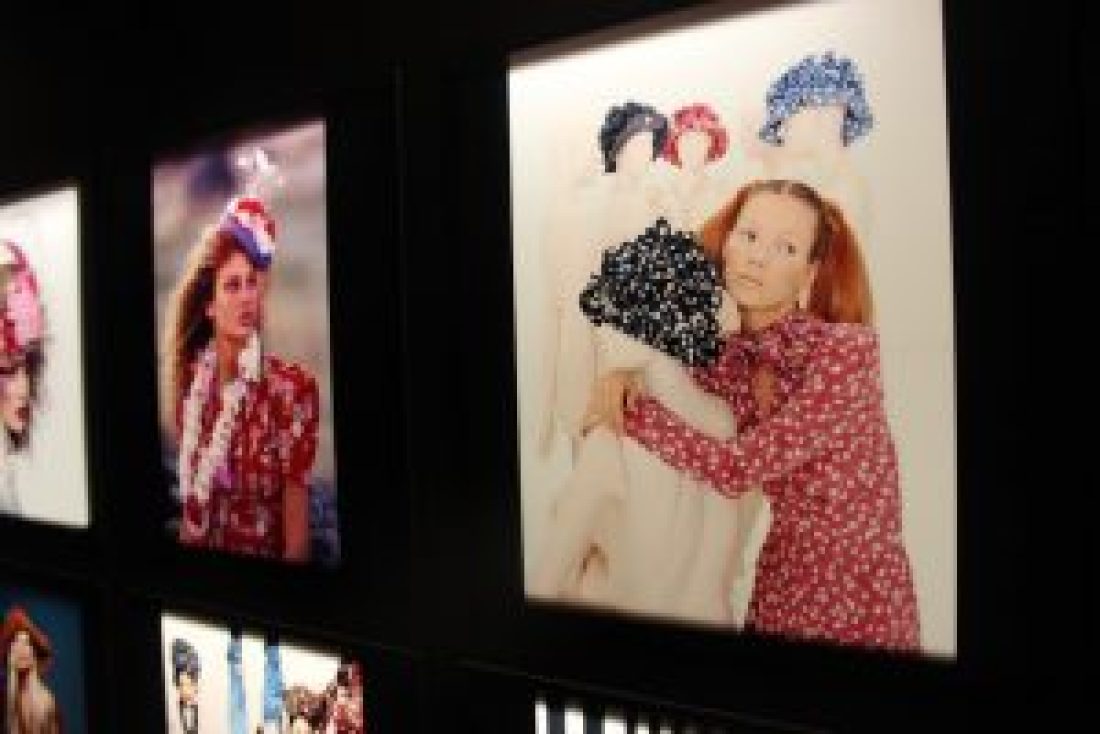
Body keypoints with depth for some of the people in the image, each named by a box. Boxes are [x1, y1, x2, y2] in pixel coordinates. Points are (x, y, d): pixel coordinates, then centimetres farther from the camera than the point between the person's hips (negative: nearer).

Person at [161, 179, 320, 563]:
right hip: (196, 561, 4)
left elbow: (298, 526, -10)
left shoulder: (293, 386, -11)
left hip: (263, 564, -4)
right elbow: (190, 495, 11)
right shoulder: (191, 380, 2)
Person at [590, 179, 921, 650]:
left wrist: (630, 412, -14)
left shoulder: (848, 348, -21)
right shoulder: (728, 358, -4)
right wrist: (622, 379, -10)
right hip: (778, 581, 5)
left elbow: (736, 468, -22)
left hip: (860, 598, -5)